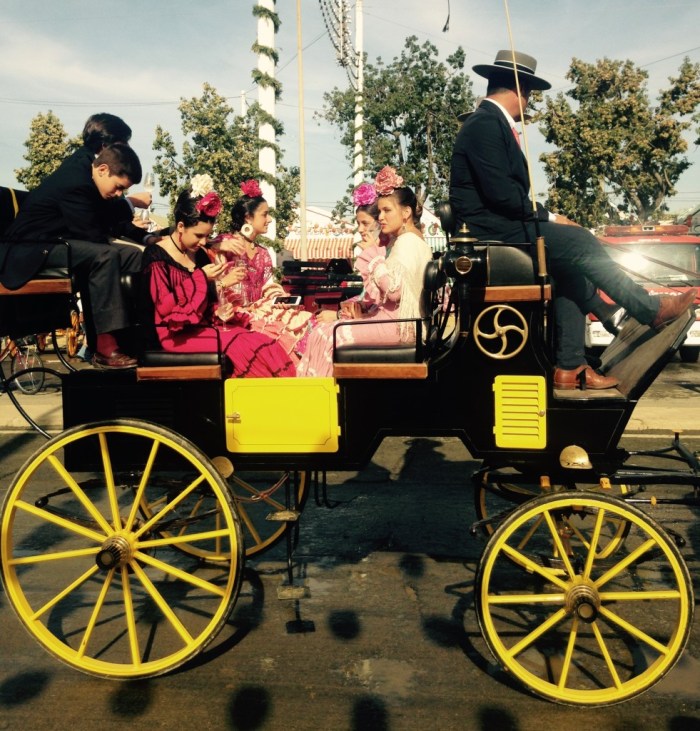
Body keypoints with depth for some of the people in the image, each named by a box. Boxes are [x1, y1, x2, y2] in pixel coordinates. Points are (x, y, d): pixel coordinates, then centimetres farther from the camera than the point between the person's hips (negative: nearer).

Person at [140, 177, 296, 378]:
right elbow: (163, 308, -14)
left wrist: (218, 312, -3)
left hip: (203, 325, 6)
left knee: (264, 345, -20)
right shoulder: (156, 256, -7)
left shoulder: (199, 254, 14)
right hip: (177, 334, -6)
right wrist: (200, 279, -14)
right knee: (241, 346, -29)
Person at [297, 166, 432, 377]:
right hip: (395, 318, 10)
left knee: (329, 336, -16)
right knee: (323, 330, 0)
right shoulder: (408, 241, 20)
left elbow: (394, 289, -23)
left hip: (397, 322, -10)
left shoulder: (407, 242, -12)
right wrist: (363, 308, 6)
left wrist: (372, 254, -13)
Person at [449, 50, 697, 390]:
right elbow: (500, 192, -21)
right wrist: (547, 216, -11)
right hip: (493, 230, -10)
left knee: (571, 266, 2)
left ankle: (570, 366, 1)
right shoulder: (485, 123, -12)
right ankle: (652, 309, 0)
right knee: (580, 242, -14)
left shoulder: (491, 122, 20)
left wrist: (544, 216, 4)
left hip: (501, 226, 10)